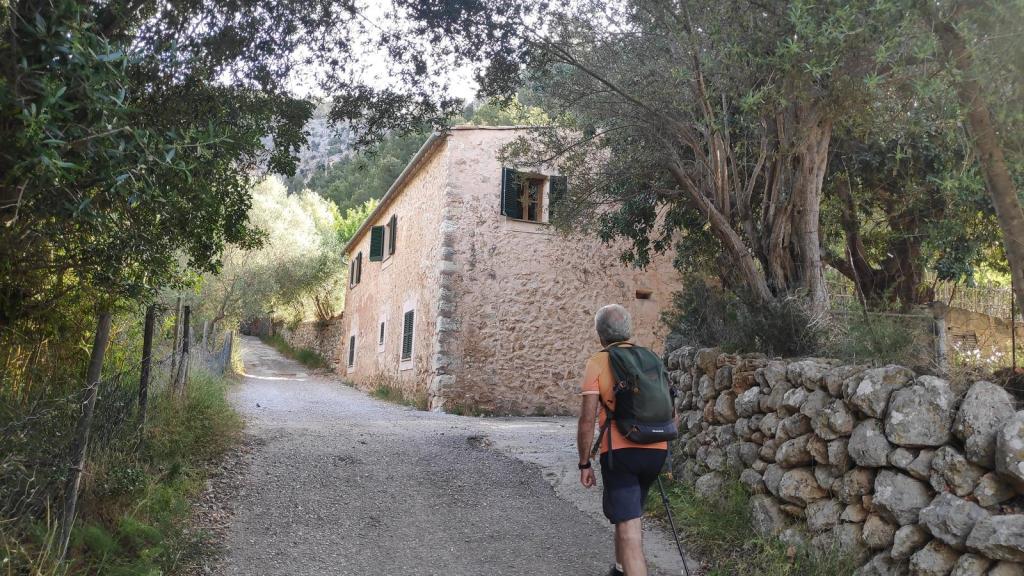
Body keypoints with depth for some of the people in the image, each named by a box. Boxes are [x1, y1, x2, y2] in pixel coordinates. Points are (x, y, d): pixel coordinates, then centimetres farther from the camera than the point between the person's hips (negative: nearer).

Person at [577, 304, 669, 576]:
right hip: (655, 451, 6)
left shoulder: (598, 362, -5)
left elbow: (587, 418, -11)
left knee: (629, 529, -4)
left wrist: (584, 464, -3)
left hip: (620, 452, -6)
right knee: (630, 515, 28)